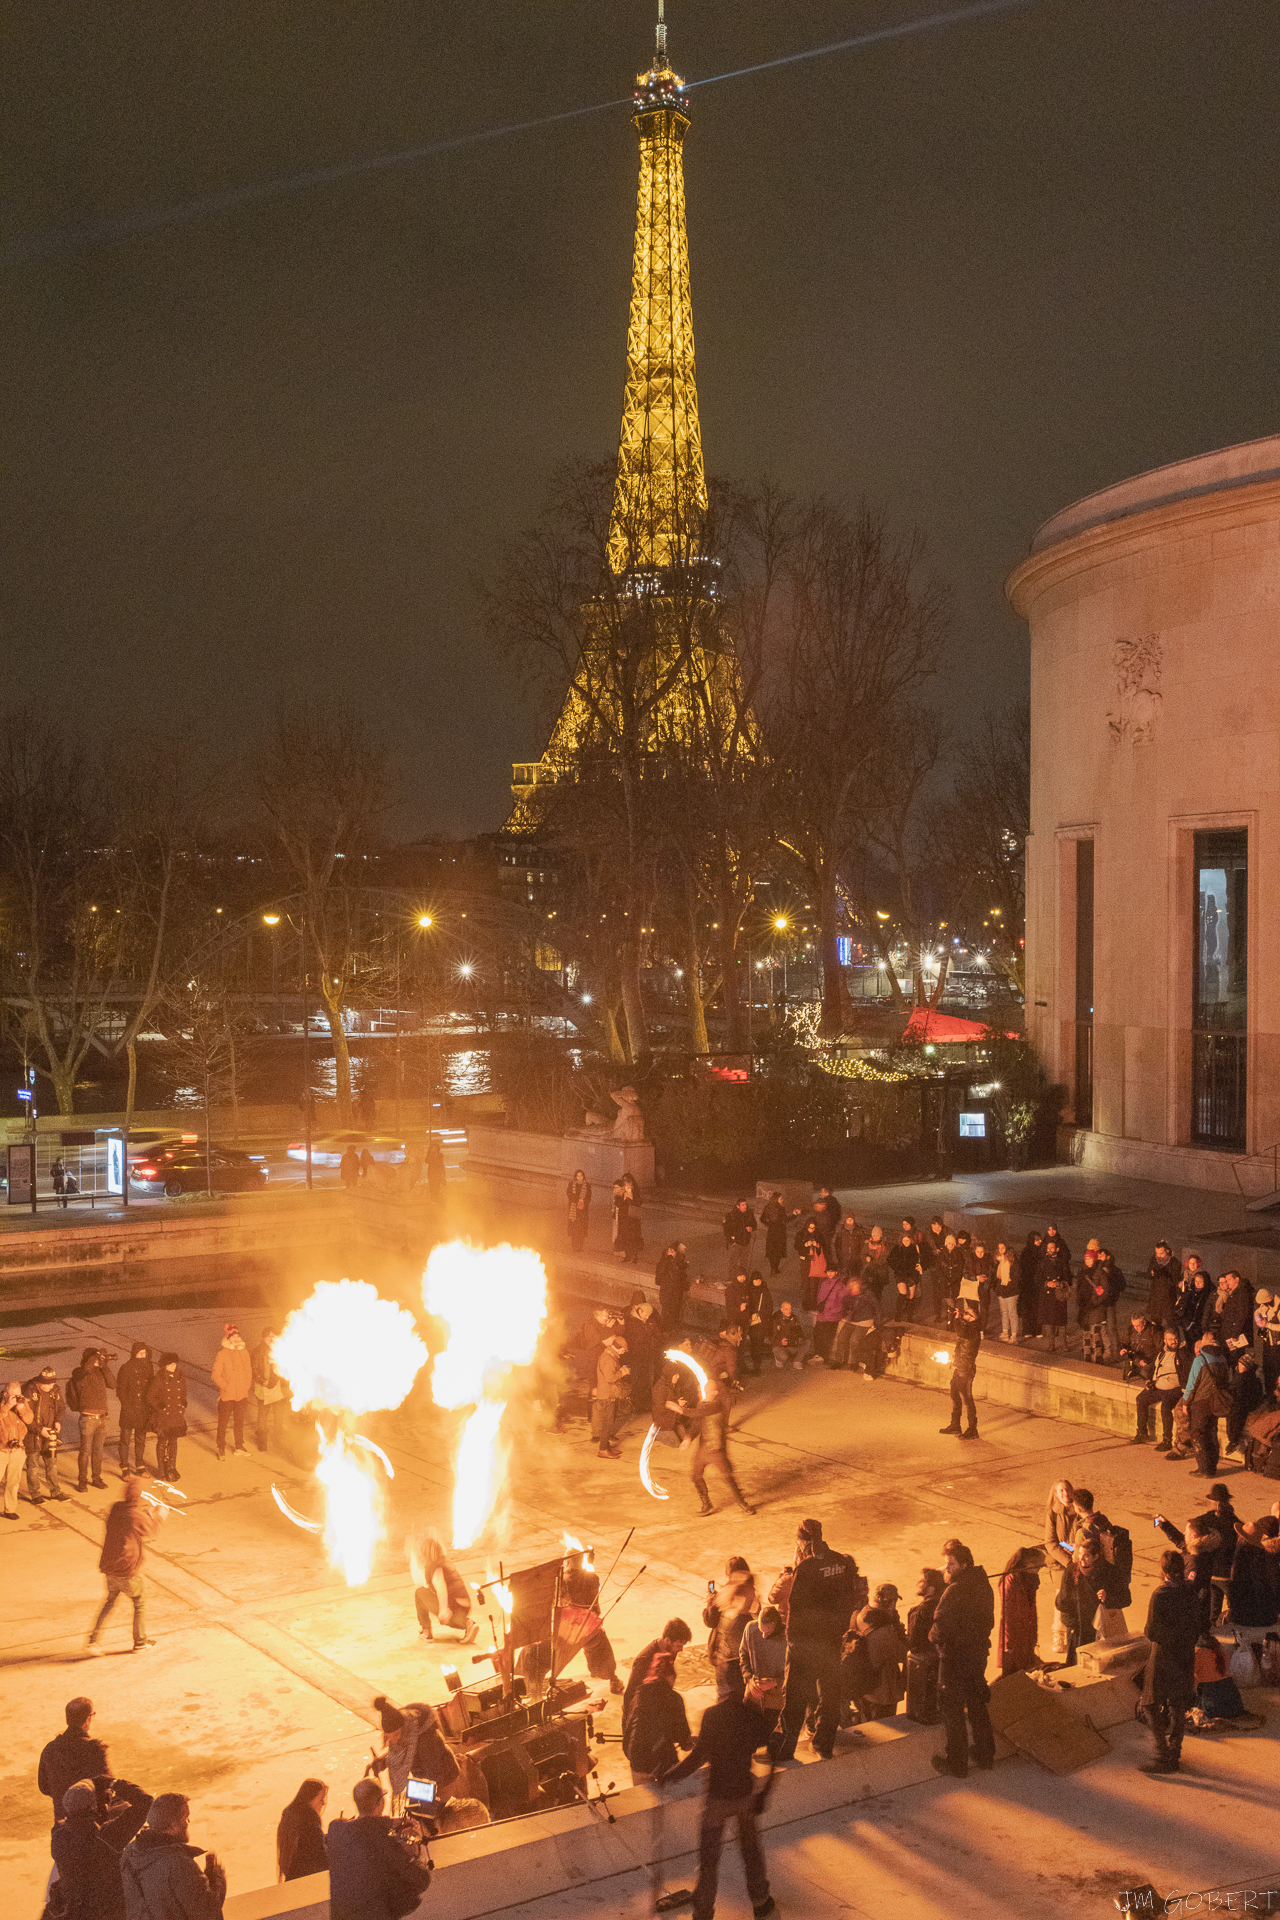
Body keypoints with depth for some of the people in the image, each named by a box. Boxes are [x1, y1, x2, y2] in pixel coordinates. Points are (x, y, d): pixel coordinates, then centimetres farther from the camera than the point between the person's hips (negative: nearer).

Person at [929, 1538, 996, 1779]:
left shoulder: (954, 1591, -25)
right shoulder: (984, 1585, 0)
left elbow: (941, 1626, -25)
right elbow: (988, 1621, 9)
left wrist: (933, 1636, -5)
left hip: (955, 1658, -7)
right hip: (979, 1653, 7)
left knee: (953, 1710, 7)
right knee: (977, 1705, 21)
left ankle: (956, 1764, 16)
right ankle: (985, 1756, 32)